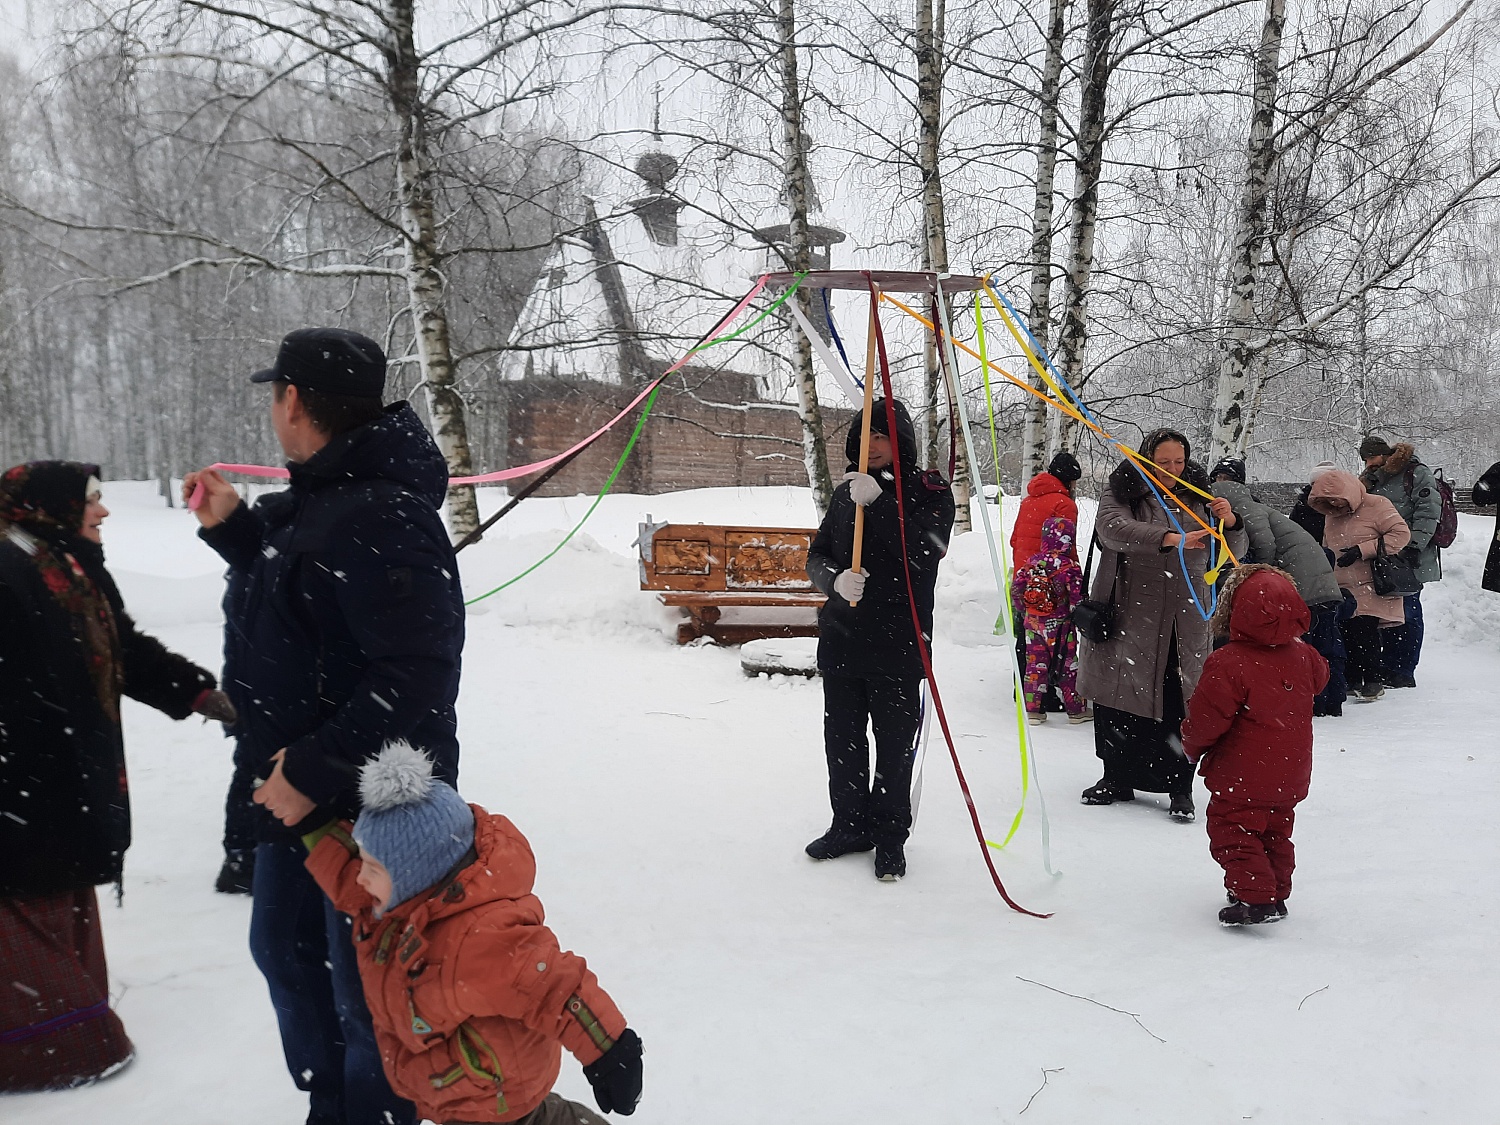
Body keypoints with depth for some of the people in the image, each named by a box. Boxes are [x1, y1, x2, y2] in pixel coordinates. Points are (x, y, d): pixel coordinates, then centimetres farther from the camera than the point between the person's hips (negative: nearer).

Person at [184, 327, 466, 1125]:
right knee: (284, 948, 25)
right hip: (297, 788, 11)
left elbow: (415, 678, -31)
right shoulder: (317, 500, 7)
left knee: (362, 991, 4)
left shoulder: (380, 521, -26)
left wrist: (315, 771, -26)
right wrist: (231, 526, 14)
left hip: (365, 803, -11)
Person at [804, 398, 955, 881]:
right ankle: (850, 825, 28)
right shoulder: (847, 492, 11)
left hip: (898, 642, -5)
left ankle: (890, 837, 16)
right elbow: (817, 555, 10)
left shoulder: (929, 491, -2)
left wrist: (878, 503, -24)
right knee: (842, 737, 12)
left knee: (895, 743, 2)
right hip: (841, 638, 5)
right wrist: (836, 579, -13)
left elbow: (928, 549, -19)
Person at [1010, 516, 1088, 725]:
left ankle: (1032, 709, 11)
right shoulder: (1070, 567, -14)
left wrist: (1020, 610, 19)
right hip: (1059, 625, -4)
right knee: (1067, 666, 6)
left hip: (1033, 623, 4)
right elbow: (1077, 598, -15)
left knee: (1035, 663, 10)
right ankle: (1075, 709, 14)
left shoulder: (1032, 562, 1)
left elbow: (1015, 588, 5)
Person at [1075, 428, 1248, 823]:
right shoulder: (1122, 492, 1)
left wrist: (1229, 522, -12)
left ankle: (1179, 787, 6)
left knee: (1179, 702, -4)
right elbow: (1112, 529, -21)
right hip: (1129, 616, -1)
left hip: (1185, 621, 1)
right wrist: (1170, 539, -33)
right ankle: (1118, 779, 22)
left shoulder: (1197, 498, 11)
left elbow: (1232, 553, 10)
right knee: (1122, 696, 6)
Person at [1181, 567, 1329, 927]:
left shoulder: (1227, 663, -23)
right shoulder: (1303, 657, -2)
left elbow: (1206, 717, -20)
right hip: (1290, 775, 7)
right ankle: (1276, 894, 29)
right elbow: (1320, 678, 22)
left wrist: (1192, 746, 0)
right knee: (1275, 833, 21)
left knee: (1231, 831, 3)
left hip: (1242, 775, -7)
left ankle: (1254, 897, -6)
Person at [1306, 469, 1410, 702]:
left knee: (1364, 632, -13)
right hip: (1342, 589, 6)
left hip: (1371, 589, -6)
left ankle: (1373, 681, -2)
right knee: (1345, 634, -1)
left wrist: (1363, 550, -17)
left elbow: (1401, 534, -13)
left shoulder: (1377, 506, -6)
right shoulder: (1331, 516, 16)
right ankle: (1352, 680, 9)